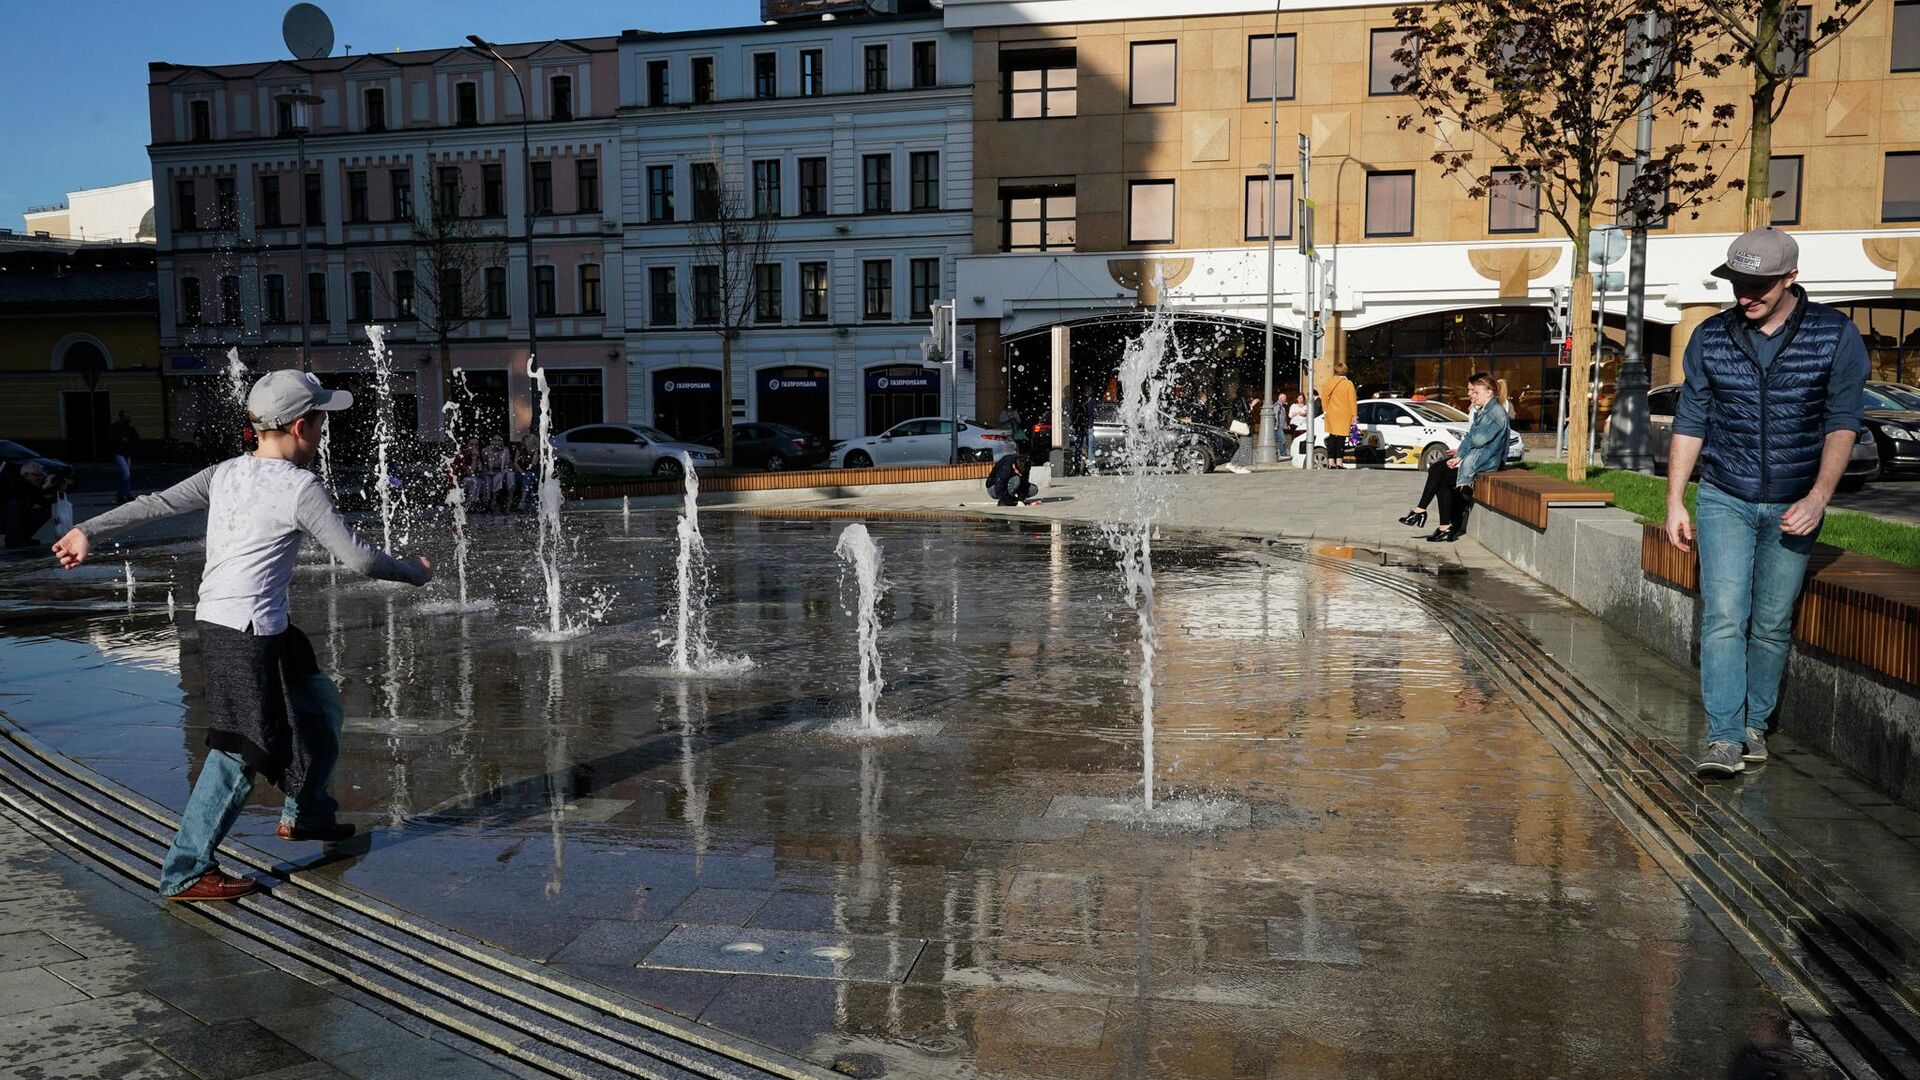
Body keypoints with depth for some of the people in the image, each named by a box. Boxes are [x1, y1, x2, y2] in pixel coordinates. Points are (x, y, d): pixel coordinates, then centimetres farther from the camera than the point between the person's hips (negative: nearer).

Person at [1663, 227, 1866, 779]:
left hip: (1793, 506, 0)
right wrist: (1674, 501, 3)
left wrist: (1818, 497, -14)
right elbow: (1689, 422, 6)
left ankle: (1755, 724, 21)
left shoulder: (1836, 334, -4)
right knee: (1724, 615, -11)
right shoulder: (1710, 338, 0)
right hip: (1725, 499, 0)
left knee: (1772, 623, 7)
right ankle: (1724, 739, -12)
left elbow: (1843, 420, -4)